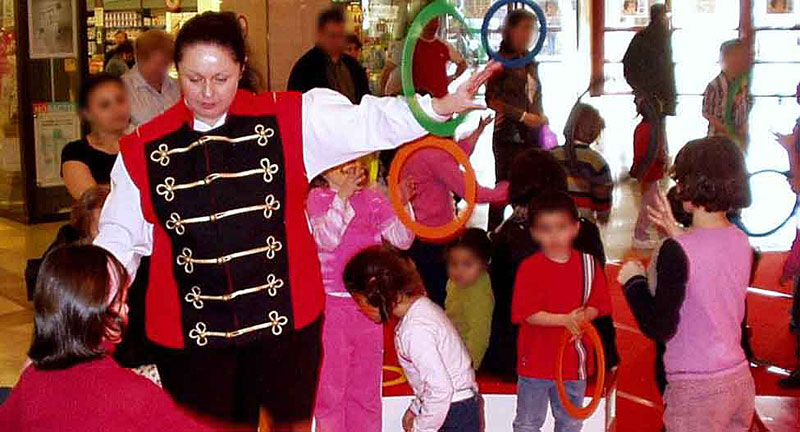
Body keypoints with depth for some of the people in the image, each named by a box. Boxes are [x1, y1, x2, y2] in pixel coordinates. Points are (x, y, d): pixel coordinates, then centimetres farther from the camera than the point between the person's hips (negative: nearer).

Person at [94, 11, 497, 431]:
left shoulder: (288, 120, -5)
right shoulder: (143, 151, -2)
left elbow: (368, 123, -14)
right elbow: (120, 238, 4)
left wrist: (440, 106, -27)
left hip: (285, 317, 0)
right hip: (191, 332, 0)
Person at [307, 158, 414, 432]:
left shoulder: (372, 198, 4)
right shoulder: (318, 198, -4)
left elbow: (402, 240, 1)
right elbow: (326, 239, -21)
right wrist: (342, 197, -27)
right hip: (331, 304, -3)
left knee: (367, 384, 14)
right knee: (330, 381, 5)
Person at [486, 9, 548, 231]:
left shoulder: (530, 61, 14)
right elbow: (492, 100, -10)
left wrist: (541, 117, 4)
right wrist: (523, 116, -13)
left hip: (532, 135, 6)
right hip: (509, 135, -6)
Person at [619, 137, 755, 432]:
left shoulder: (677, 251, -21)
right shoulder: (741, 241, 1)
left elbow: (660, 329, -18)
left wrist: (633, 281, -5)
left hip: (697, 390, -7)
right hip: (741, 380, 7)